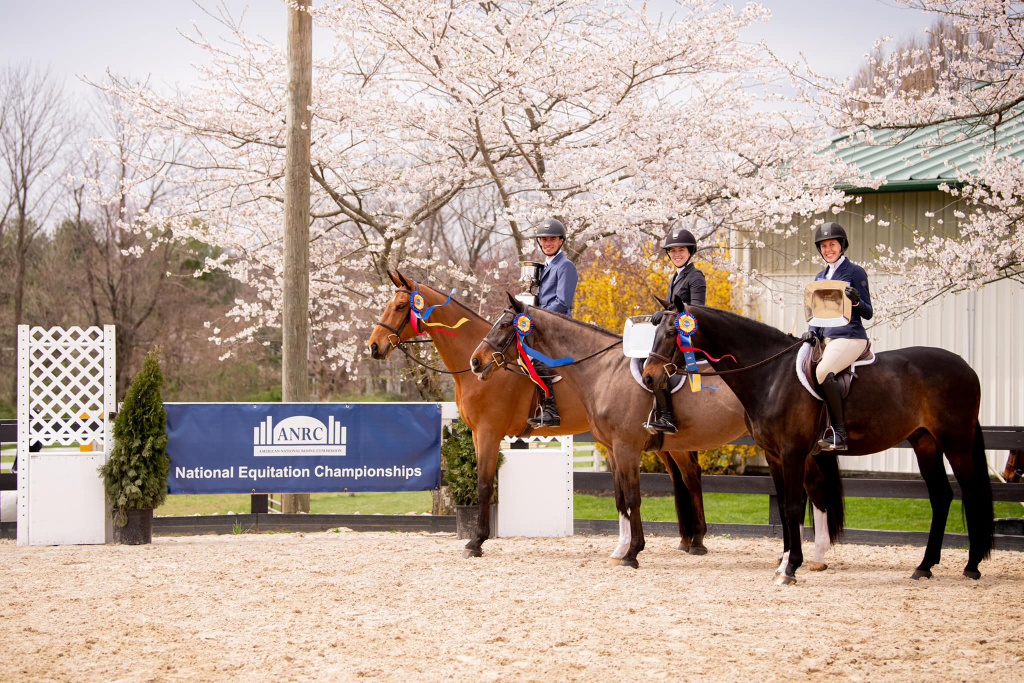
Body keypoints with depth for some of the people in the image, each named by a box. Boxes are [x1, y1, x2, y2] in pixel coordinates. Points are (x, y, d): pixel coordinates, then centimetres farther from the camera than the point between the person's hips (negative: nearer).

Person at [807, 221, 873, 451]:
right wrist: (812, 332, 3)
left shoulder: (855, 272, -2)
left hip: (850, 337, -8)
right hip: (826, 338, 8)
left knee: (823, 371, -32)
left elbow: (867, 314, -4)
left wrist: (856, 301, -25)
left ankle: (839, 433, -28)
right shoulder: (821, 277, 18)